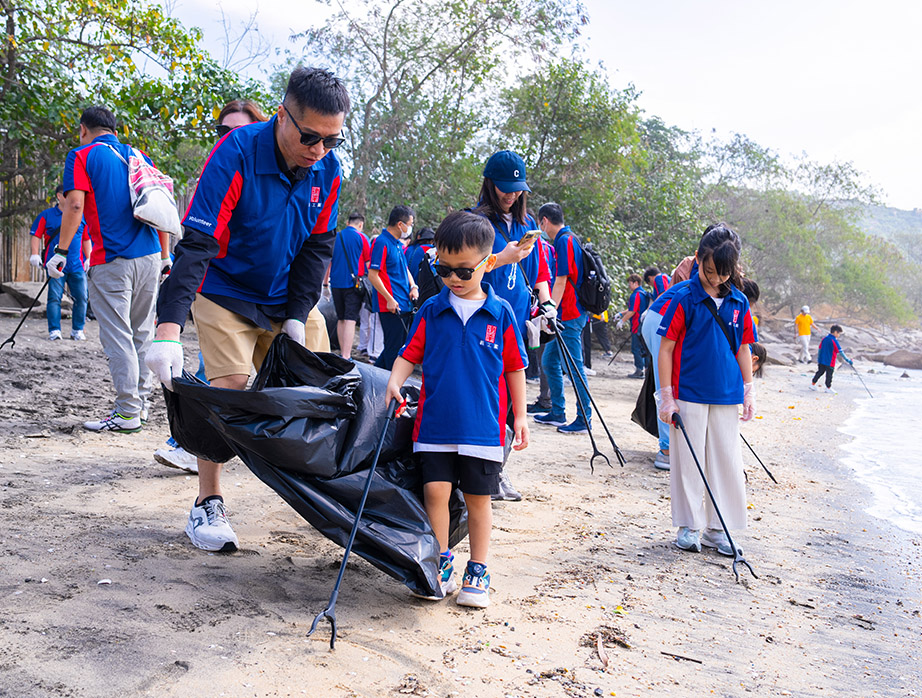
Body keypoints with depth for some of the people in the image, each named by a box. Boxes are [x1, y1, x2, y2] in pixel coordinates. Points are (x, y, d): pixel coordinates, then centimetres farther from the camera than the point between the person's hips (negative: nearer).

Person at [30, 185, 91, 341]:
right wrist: (35, 254, -6)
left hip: (77, 265, 3)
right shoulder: (46, 215, 6)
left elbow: (87, 239, 18)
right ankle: (54, 330, 0)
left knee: (81, 297, 0)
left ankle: (78, 330, 12)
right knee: (54, 297, -5)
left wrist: (88, 258, 10)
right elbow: (36, 235, 5)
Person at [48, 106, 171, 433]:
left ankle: (128, 413, -2)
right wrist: (166, 256, 17)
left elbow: (74, 204, -12)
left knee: (118, 338, -3)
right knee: (141, 334, 15)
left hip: (112, 261, -6)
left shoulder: (81, 157, 1)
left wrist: (61, 251, -8)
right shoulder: (140, 157, 17)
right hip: (150, 258, 6)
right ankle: (140, 402, 22)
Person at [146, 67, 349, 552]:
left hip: (283, 299, 5)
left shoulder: (327, 169, -10)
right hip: (226, 294, -5)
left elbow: (317, 247, 0)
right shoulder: (236, 154, -27)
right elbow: (196, 243, -33)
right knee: (228, 388, -14)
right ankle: (207, 504, -3)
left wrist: (296, 316, -8)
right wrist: (169, 328, -42)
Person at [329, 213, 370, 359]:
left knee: (341, 319, 14)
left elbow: (328, 262, 14)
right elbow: (368, 263, 0)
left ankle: (343, 353, 18)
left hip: (336, 284, 5)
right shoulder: (361, 237, -4)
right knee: (350, 320, -8)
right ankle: (346, 356, -15)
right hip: (354, 284, -5)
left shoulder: (335, 237, 8)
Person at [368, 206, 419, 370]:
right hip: (391, 306, -10)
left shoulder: (398, 244, 17)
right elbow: (372, 275, -18)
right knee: (394, 347, -4)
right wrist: (389, 299, -20)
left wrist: (413, 286, 10)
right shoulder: (382, 243, -13)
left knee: (399, 344, 15)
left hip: (404, 305, 10)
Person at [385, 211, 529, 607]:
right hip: (436, 422, 1)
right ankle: (441, 565, 14)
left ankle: (477, 572, 20)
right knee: (435, 490, -3)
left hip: (482, 425, -1)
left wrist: (520, 416, 7)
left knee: (478, 498, 7)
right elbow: (410, 353, 6)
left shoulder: (501, 313, 0)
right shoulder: (432, 310, 4)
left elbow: (514, 367, 6)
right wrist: (395, 381, -13)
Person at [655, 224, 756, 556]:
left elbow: (742, 348, 13)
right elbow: (666, 348, -6)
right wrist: (666, 395, -8)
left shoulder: (738, 302, 5)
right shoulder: (684, 298, -7)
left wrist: (748, 391, 9)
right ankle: (689, 527, 15)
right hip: (689, 394, -4)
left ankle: (717, 529, 17)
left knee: (726, 461, 7)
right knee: (688, 460, 3)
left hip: (726, 396, 4)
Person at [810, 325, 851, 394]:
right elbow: (840, 352, -18)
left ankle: (813, 384, 24)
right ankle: (828, 388, 21)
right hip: (830, 362, -7)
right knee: (829, 375, 9)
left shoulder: (824, 338, 3)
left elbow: (820, 349, 10)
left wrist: (818, 359, 20)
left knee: (820, 372, 19)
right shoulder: (834, 341, -18)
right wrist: (848, 360, -15)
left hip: (821, 360, 7)